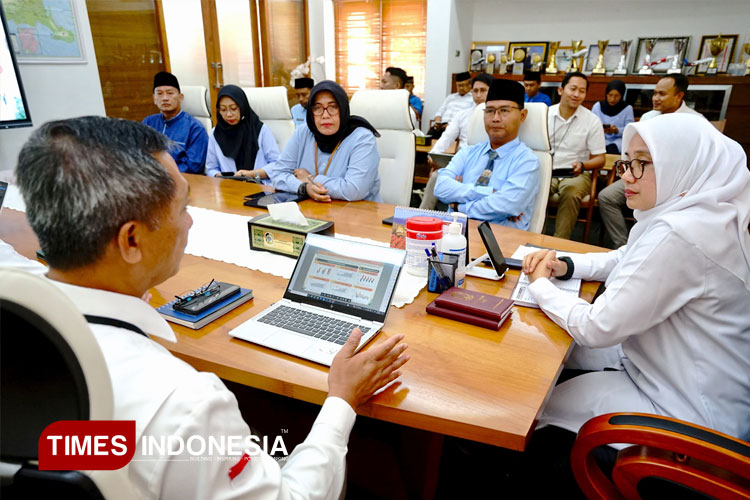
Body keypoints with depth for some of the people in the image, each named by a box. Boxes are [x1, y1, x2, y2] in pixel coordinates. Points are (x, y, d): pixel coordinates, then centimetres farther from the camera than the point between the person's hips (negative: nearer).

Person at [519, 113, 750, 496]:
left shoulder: (679, 235, -31)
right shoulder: (700, 216, 0)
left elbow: (598, 329, -29)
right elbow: (626, 260, 15)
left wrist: (540, 285, -12)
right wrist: (564, 265, -2)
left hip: (688, 413, -9)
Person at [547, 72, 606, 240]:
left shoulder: (592, 121, 3)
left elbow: (599, 158, 4)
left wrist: (582, 165, -19)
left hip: (576, 174, -1)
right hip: (546, 171, 1)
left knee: (571, 192, -36)